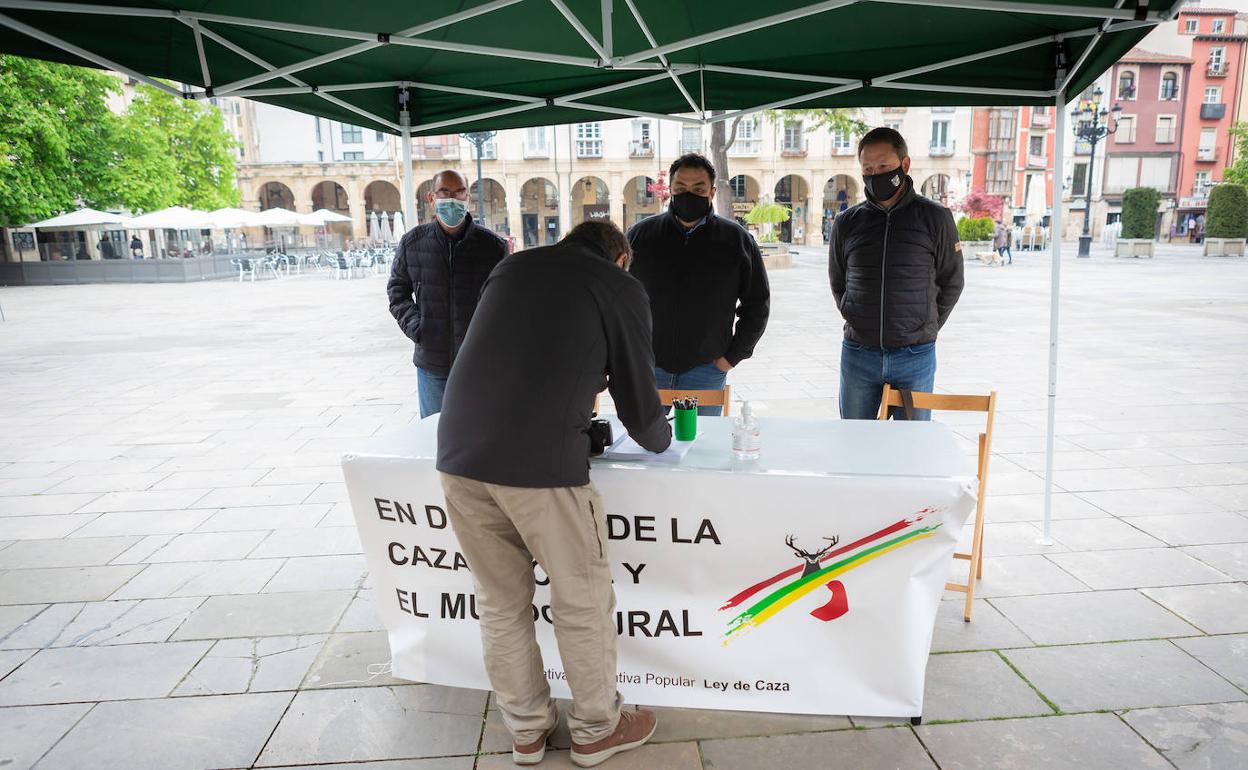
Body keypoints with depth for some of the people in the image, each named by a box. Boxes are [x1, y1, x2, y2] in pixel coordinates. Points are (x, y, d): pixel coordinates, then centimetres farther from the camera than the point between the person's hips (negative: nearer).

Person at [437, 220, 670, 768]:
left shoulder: (511, 266, 20)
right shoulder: (620, 287, 7)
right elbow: (636, 395, 10)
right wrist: (660, 439, 32)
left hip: (458, 454, 6)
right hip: (541, 462, -5)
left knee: (501, 603, 20)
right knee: (582, 603, 15)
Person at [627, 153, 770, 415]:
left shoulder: (737, 239, 1)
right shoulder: (640, 234, 2)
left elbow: (757, 303, 7)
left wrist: (734, 355, 2)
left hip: (706, 368, 0)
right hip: (647, 366, 1)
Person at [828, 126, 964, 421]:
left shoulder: (935, 218, -1)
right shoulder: (846, 223, 5)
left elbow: (951, 283, 7)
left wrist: (924, 328, 6)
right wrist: (860, 324, 9)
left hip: (915, 356, -2)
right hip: (858, 354, 2)